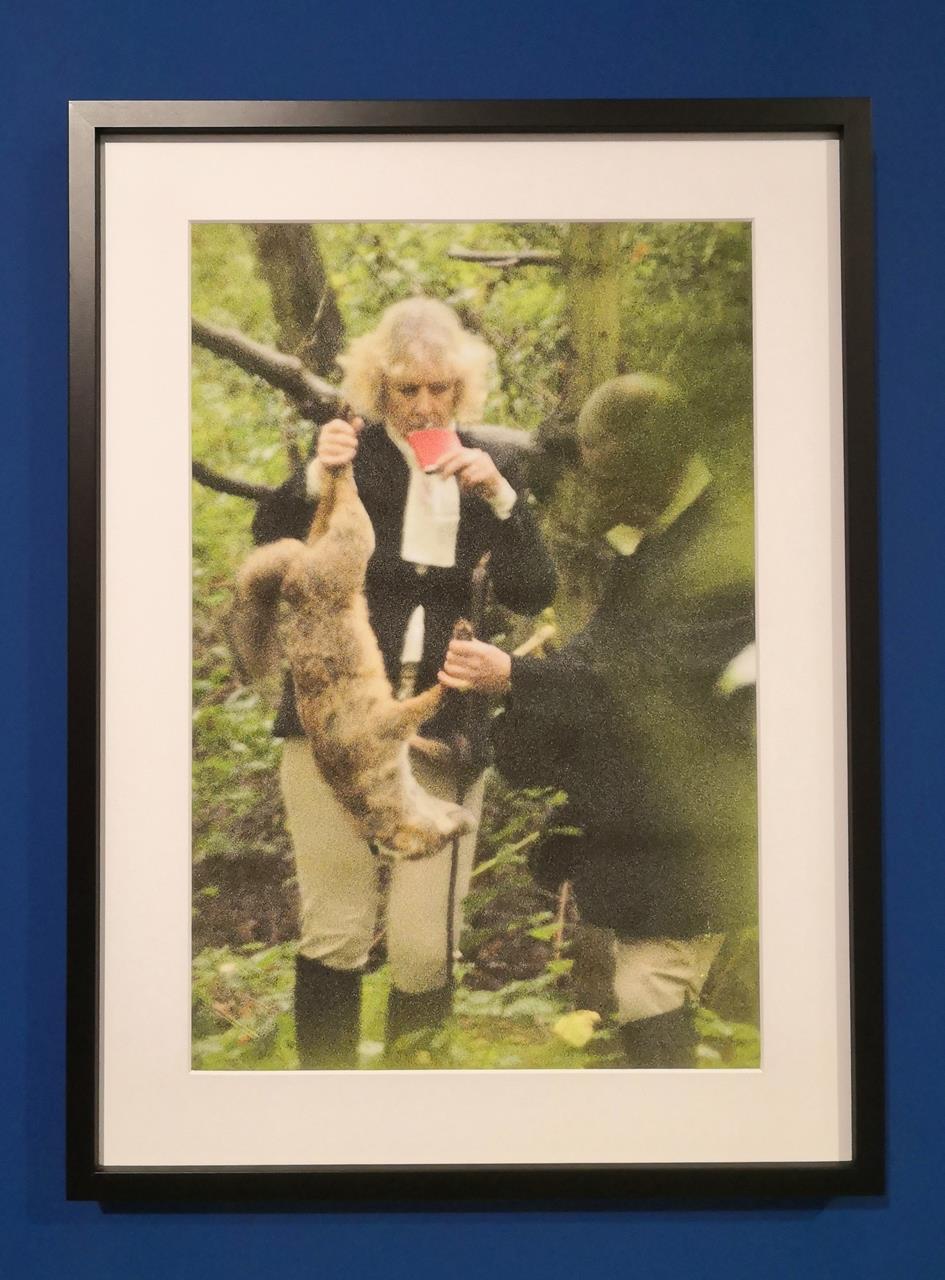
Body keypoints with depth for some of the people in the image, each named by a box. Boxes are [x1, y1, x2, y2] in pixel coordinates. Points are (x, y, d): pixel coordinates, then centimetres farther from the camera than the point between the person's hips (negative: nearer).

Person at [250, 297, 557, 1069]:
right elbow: (269, 549, -8)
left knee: (427, 947, 0)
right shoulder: (351, 453, 1)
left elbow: (533, 594, 1)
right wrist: (317, 478, -24)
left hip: (443, 729, 2)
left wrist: (499, 496, -12)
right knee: (335, 934, 2)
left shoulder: (488, 467, 8)